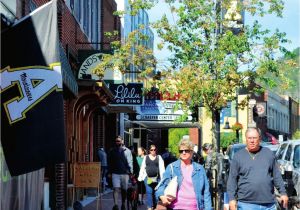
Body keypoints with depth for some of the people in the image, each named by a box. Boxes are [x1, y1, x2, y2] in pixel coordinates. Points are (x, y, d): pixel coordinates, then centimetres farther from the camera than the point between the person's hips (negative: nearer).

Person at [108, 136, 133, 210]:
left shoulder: (127, 151, 3)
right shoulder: (112, 151, 8)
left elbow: (130, 162, 0)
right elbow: (110, 162, 12)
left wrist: (131, 172, -7)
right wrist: (109, 172, 7)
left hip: (125, 173, 0)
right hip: (115, 173, 0)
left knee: (124, 190, 9)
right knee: (116, 189, -12)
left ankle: (123, 203, 24)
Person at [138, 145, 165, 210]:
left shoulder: (159, 157, 8)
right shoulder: (146, 157, 11)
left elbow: (162, 168, 3)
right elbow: (142, 168, 10)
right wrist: (140, 177, 4)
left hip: (157, 178, 0)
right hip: (147, 178, 0)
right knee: (149, 192, -8)